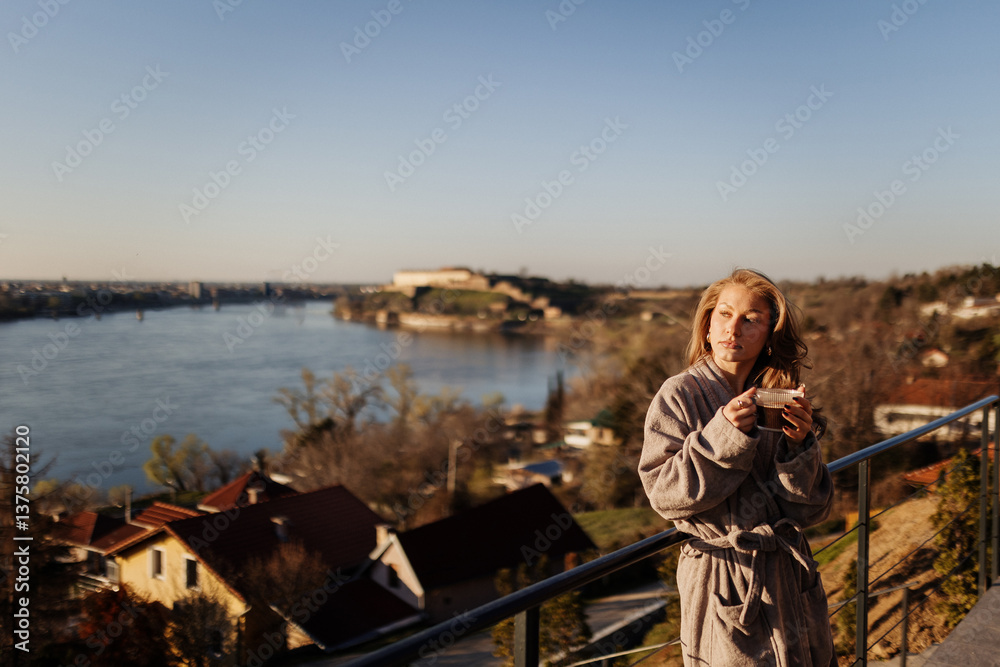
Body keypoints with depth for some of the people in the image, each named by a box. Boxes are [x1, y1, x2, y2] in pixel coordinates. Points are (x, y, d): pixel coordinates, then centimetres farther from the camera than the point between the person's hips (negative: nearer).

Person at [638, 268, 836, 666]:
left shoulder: (780, 400, 4)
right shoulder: (680, 395, -8)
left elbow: (809, 510, 0)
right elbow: (664, 493, -15)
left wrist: (799, 445, -17)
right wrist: (723, 436, -23)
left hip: (790, 573, 5)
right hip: (722, 583, -4)